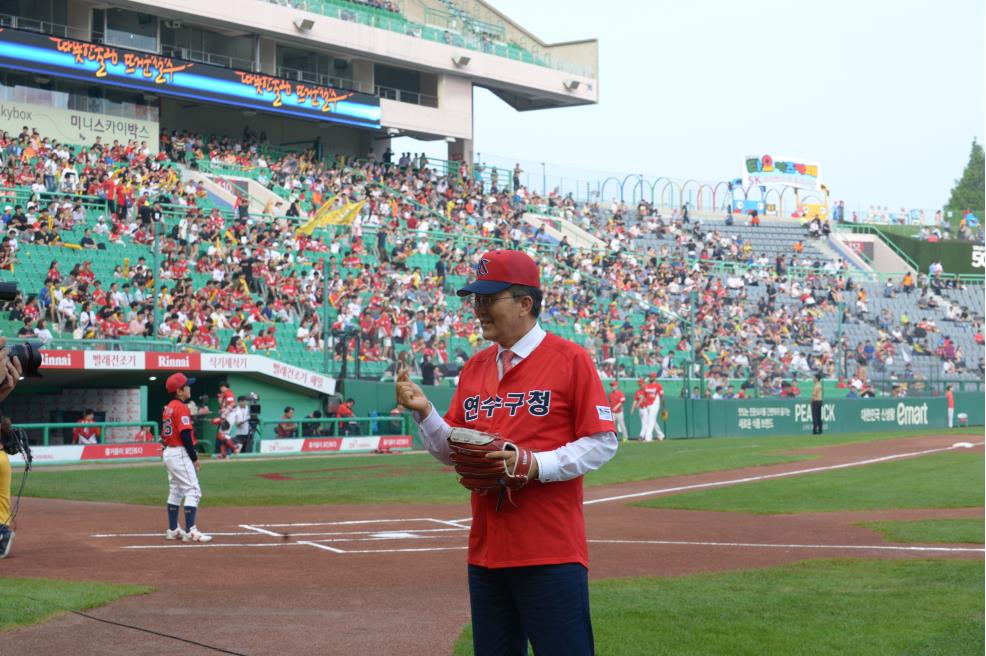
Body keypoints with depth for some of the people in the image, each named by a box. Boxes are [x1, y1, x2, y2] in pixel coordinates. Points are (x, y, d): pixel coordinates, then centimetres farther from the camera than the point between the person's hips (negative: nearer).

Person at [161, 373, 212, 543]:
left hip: (168, 453, 10)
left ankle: (173, 530, 20)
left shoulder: (168, 408, 13)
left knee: (175, 492, 16)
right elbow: (185, 435, -21)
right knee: (193, 491, -10)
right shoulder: (181, 408, -15)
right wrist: (195, 458, -14)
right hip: (180, 454, -10)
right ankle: (190, 531, -15)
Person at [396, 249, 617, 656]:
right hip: (486, 552, 7)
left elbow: (603, 443, -7)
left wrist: (536, 464, -19)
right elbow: (453, 452, 16)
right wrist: (424, 413, -2)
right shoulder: (474, 368, 14)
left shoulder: (569, 359, -5)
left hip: (551, 555, -6)